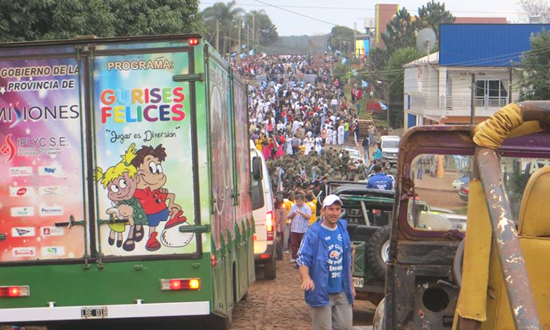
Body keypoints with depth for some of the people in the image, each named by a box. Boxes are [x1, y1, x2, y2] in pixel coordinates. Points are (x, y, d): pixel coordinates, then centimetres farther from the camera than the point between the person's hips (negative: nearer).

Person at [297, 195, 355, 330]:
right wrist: (306, 278, -34)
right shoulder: (314, 233, -11)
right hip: (321, 292, -6)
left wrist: (351, 285, 20)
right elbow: (302, 259, -16)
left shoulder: (343, 232, 9)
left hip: (342, 291, 6)